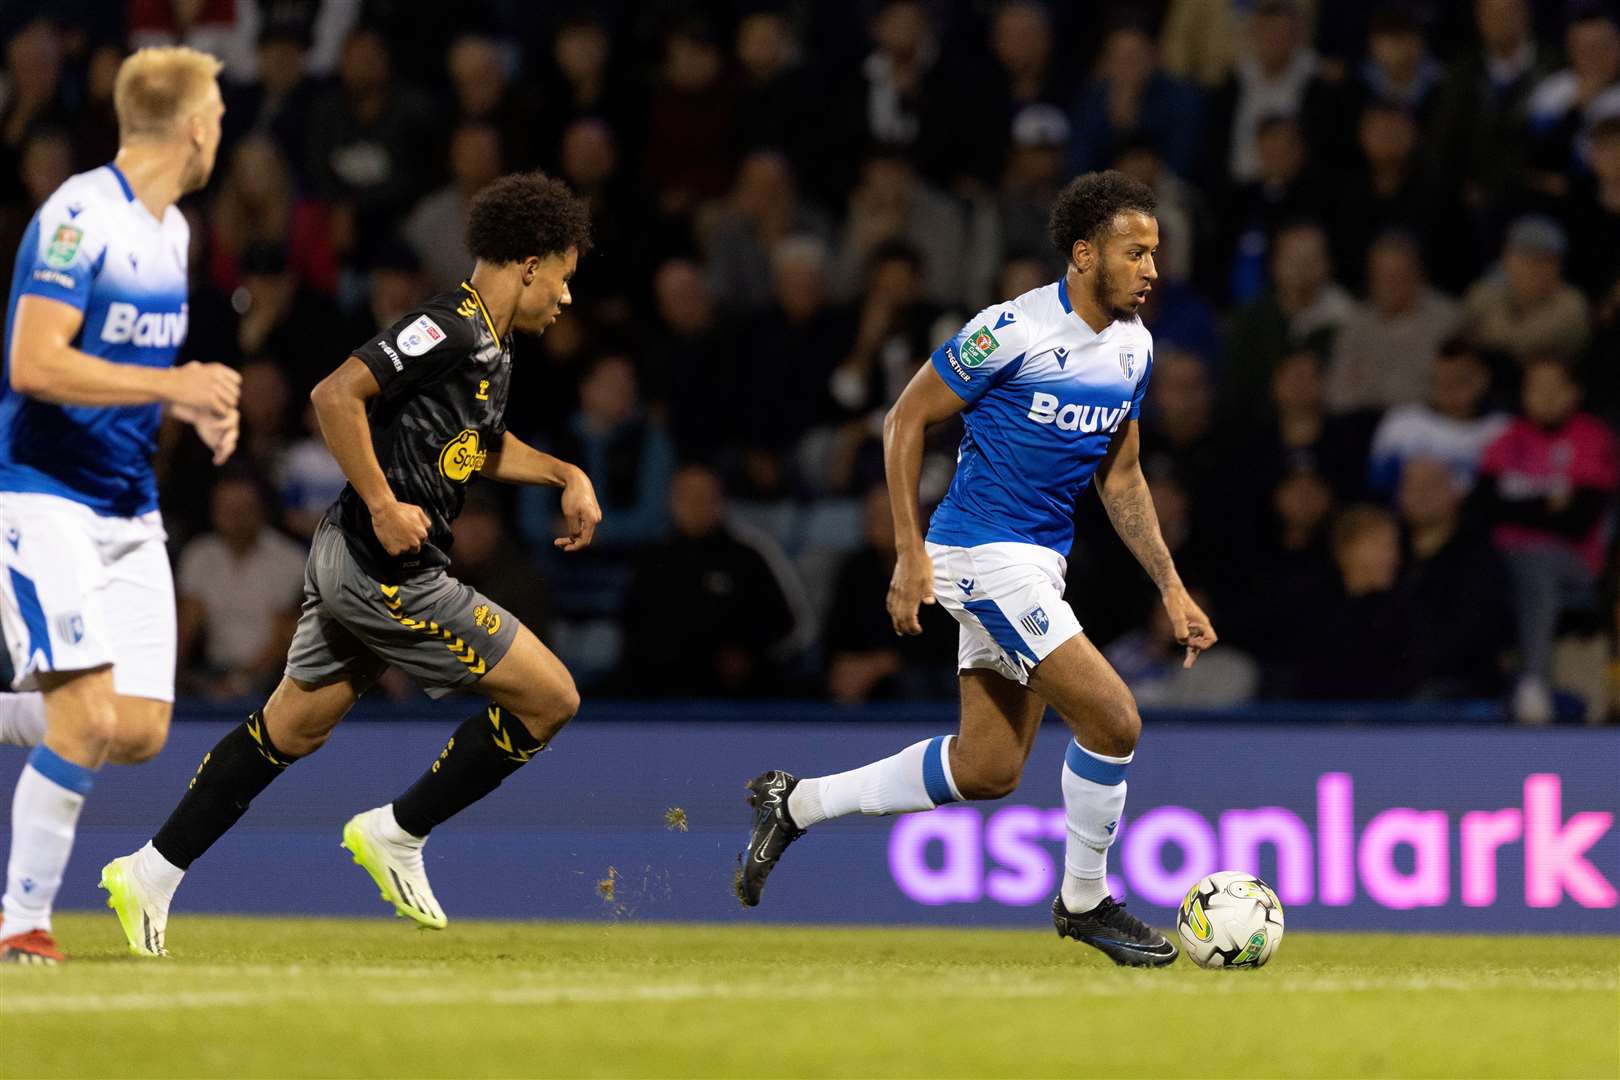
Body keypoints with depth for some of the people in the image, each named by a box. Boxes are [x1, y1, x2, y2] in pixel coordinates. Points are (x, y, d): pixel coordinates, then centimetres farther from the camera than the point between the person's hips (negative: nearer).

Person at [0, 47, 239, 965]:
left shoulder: (172, 230, 13)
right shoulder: (79, 218, -15)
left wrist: (199, 406, 7)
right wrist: (173, 385, -24)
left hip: (131, 509, 8)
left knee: (140, 731, -2)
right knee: (90, 715, -18)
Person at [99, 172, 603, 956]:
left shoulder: (490, 345, 15)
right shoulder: (452, 329, -16)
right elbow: (336, 394, -24)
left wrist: (564, 475, 20)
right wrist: (383, 505, -23)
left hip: (350, 564, 10)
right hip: (386, 571, -10)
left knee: (293, 728, 16)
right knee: (550, 697, -5)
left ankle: (153, 871, 19)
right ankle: (398, 834, 3)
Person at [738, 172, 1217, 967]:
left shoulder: (1132, 348, 7)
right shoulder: (1013, 330, -16)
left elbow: (1121, 477, 17)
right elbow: (906, 418, -9)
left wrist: (1172, 589, 10)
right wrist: (911, 552, -13)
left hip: (1039, 560, 9)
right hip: (985, 549, -9)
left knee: (989, 768, 9)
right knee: (1112, 721, -15)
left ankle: (796, 803, 23)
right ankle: (1083, 899, 4)